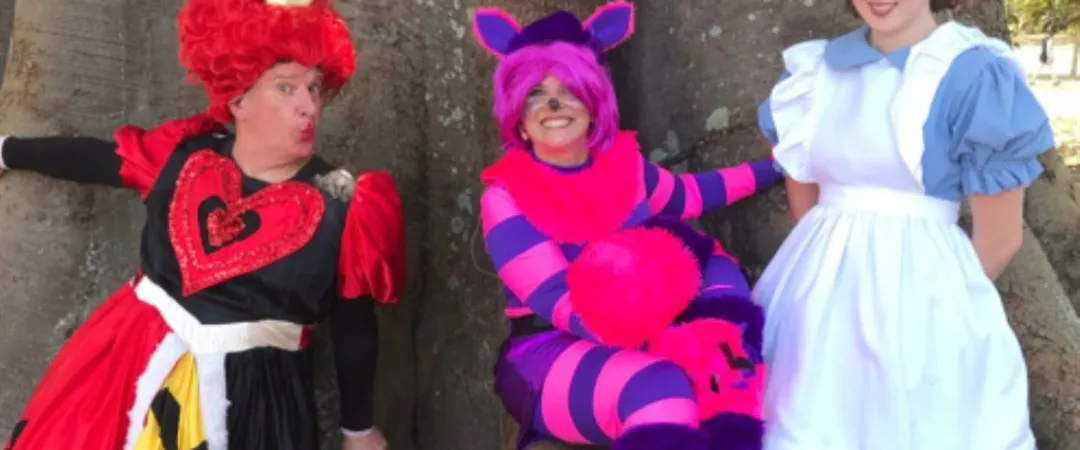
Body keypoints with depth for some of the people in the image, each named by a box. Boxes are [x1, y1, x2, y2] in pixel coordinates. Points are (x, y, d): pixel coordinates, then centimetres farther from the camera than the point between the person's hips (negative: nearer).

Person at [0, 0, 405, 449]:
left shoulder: (338, 207, -12)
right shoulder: (186, 156, -4)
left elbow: (355, 328, -4)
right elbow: (87, 158, 13)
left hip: (249, 391, -3)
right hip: (133, 363, 4)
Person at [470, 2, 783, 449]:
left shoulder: (622, 165, 2)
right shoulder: (506, 198, -14)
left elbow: (686, 194, 25)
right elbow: (560, 303, -24)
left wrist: (772, 168, 24)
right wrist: (681, 344, -37)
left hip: (638, 342, 6)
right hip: (550, 356, -6)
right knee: (657, 386, -35)